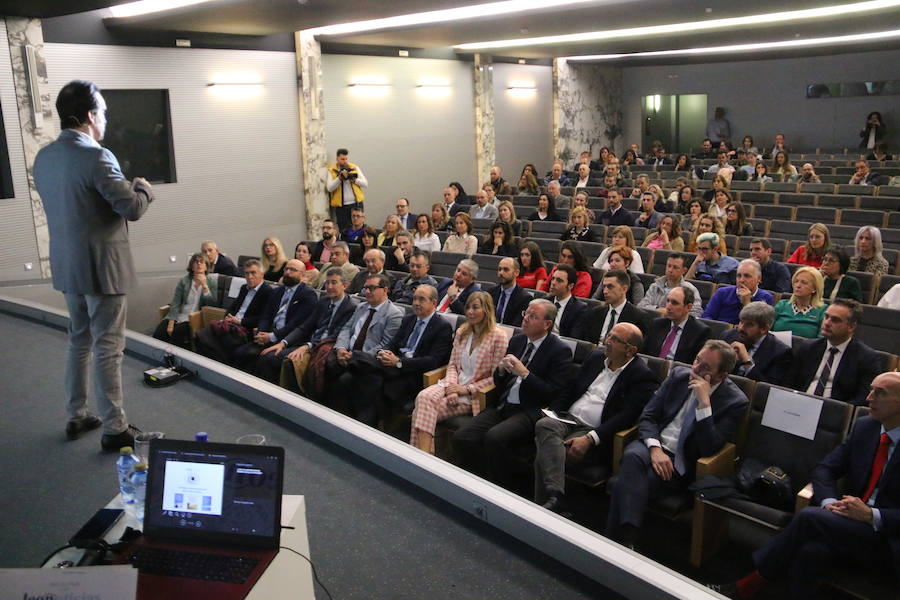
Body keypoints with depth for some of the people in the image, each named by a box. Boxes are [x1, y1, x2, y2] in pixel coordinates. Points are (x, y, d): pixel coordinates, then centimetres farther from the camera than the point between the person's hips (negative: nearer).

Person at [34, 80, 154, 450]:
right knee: (107, 348, -1)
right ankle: (114, 429, 7)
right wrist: (143, 187, -1)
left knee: (78, 341, 20)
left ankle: (76, 417, 30)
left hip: (67, 266, 8)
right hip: (101, 267, -8)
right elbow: (133, 208, -22)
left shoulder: (44, 158, 7)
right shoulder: (95, 156, -19)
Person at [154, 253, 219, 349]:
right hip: (179, 315, 3)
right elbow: (175, 303, 2)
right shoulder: (183, 281, 9)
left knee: (177, 332, -31)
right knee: (158, 333, -22)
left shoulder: (211, 281, 4)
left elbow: (212, 304, -5)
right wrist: (171, 323, -10)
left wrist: (204, 285, -13)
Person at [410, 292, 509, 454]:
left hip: (474, 393, -5)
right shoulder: (461, 332, 13)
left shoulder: (499, 336, -7)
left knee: (424, 411, -25)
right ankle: (423, 455, -31)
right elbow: (452, 365, 13)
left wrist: (466, 389, -13)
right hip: (454, 385, 6)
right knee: (424, 397, -27)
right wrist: (452, 387, -7)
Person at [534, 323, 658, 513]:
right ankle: (556, 498, -39)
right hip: (569, 419, 6)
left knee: (545, 454, -30)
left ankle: (543, 507, -21)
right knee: (544, 425, -30)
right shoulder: (595, 357, 17)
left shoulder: (642, 376, -5)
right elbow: (569, 390, 20)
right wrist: (552, 413, 2)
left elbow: (626, 417, -14)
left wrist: (590, 439, -23)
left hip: (597, 434, -6)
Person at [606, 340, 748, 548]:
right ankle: (626, 539, -36)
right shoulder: (678, 375, 6)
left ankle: (620, 539, -25)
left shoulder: (735, 401, -6)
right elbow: (647, 416, 5)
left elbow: (709, 449, -14)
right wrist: (655, 448, -14)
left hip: (682, 462, -3)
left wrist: (704, 402, -22)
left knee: (630, 478, -31)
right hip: (653, 444, 3)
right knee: (632, 457, -34)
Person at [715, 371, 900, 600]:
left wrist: (872, 515, -23)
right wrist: (829, 502, -12)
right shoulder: (864, 427, 9)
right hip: (853, 525, 4)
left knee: (809, 516, -28)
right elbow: (824, 469, 8)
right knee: (812, 551, -31)